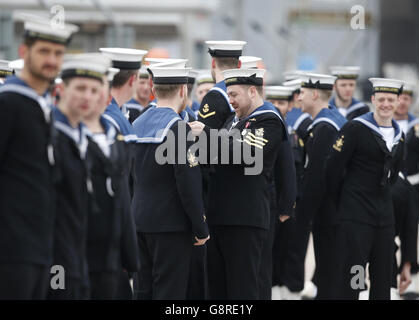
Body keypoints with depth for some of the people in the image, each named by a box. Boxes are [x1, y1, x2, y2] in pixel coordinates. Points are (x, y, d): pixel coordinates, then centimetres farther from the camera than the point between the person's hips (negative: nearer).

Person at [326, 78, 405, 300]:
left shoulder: (399, 136, 12)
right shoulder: (355, 129, -8)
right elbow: (333, 169, -7)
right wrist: (342, 204, 0)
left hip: (385, 214, 6)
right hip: (357, 215, -6)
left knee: (383, 281, 8)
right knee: (351, 279, -7)